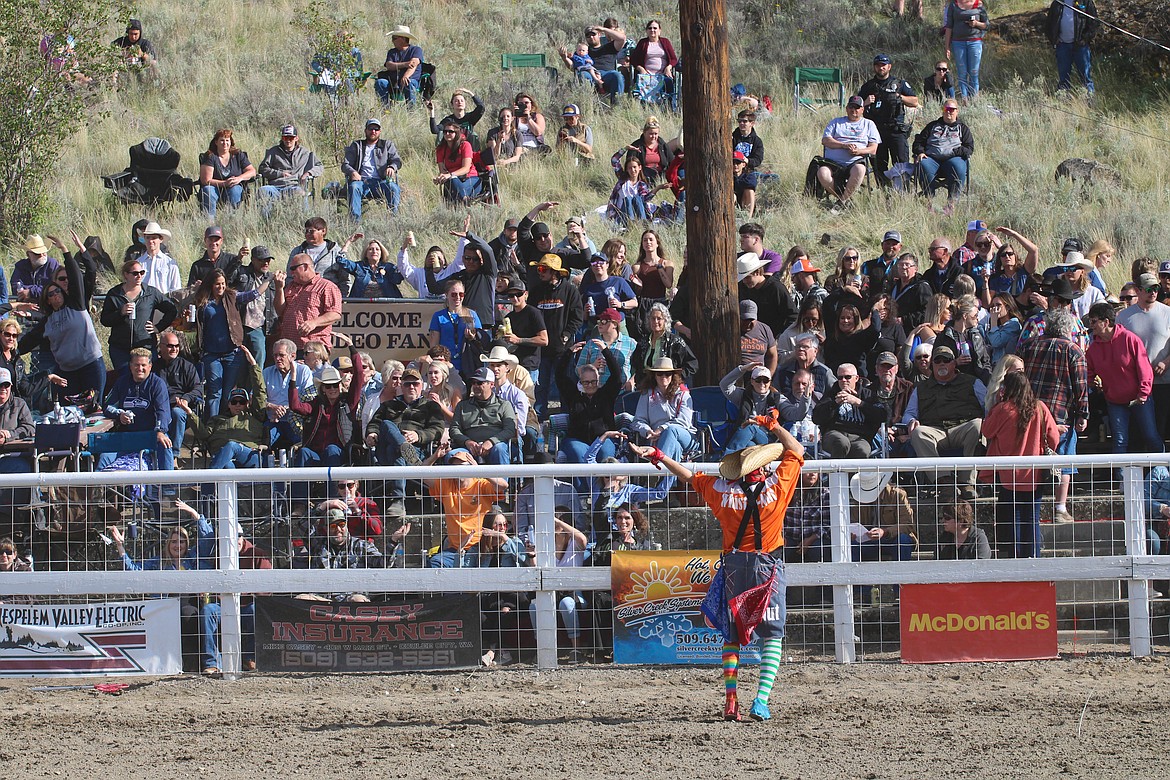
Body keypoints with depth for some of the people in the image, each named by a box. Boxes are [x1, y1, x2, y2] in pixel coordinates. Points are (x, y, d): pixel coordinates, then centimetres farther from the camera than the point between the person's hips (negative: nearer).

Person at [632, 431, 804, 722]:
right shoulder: (777, 484, -8)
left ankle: (730, 699, 3)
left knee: (731, 633, 13)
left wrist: (656, 455, 25)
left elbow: (689, 476, 12)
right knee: (772, 633, 2)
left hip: (734, 564, 2)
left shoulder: (721, 489, -3)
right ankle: (761, 700, -12)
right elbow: (797, 450, 7)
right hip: (769, 565, -2)